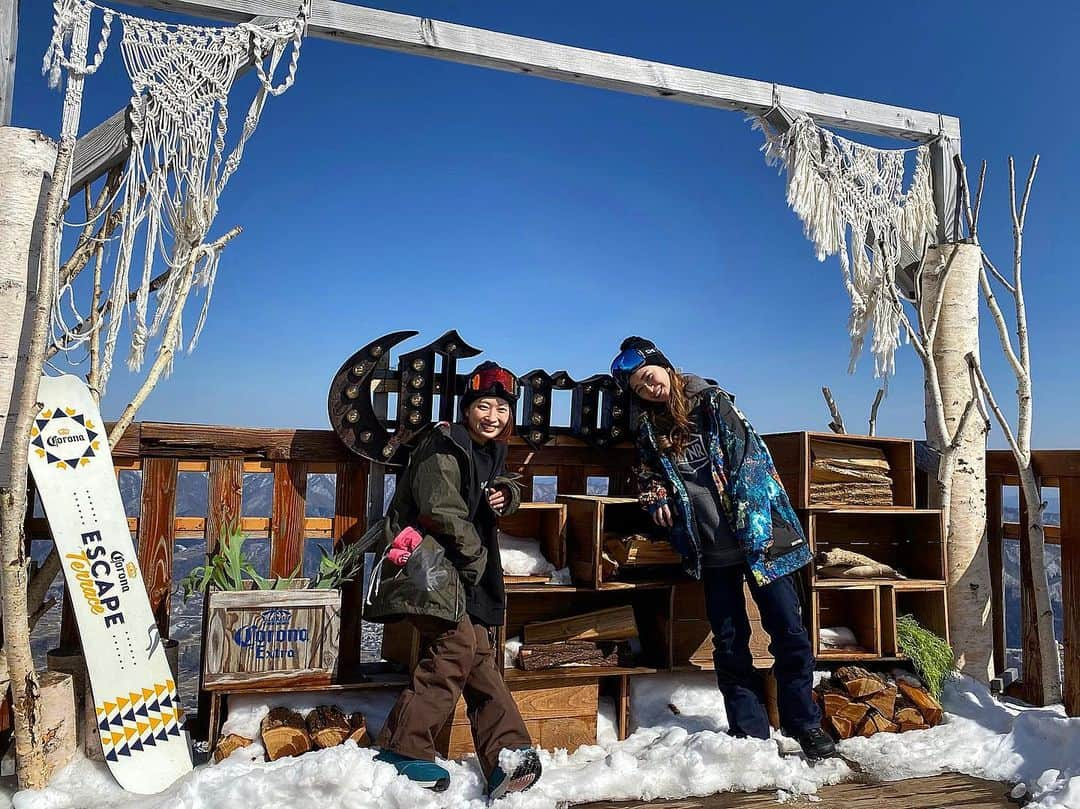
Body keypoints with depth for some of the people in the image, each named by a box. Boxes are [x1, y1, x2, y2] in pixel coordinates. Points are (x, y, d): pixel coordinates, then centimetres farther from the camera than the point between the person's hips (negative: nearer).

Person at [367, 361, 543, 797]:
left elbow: (500, 486, 28)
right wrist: (475, 556, -11)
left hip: (463, 569, 9)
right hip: (428, 561, -9)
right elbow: (443, 510, -21)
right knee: (458, 644, -18)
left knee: (480, 652, 4)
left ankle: (505, 756, 5)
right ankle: (402, 748, -7)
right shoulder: (445, 448, -14)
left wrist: (506, 494, 2)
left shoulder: (490, 450, 12)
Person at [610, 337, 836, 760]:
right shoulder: (649, 430, 8)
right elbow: (647, 475, 25)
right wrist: (656, 498, 3)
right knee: (729, 641, 7)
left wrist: (751, 522, -16)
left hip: (756, 534, -3)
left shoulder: (713, 402, -3)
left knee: (788, 630, 1)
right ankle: (749, 732, 19)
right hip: (712, 549, 3)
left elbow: (749, 457, -9)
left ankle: (804, 723, 18)